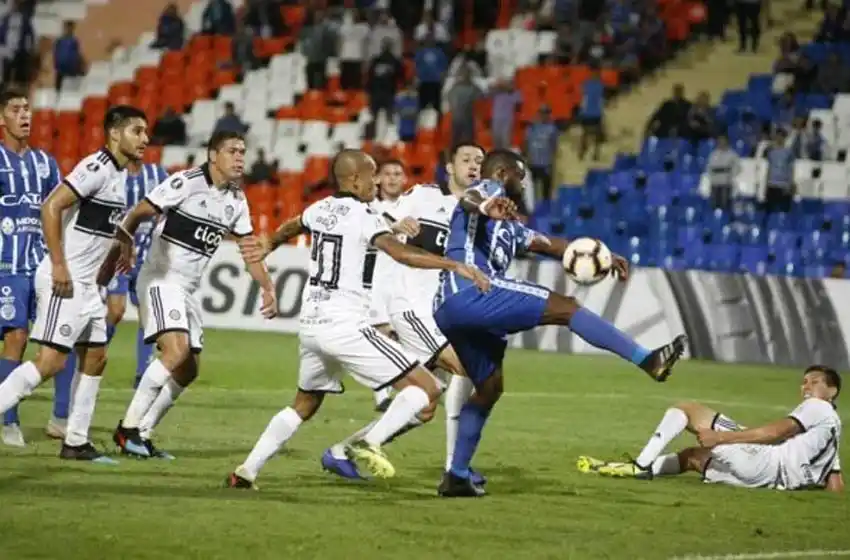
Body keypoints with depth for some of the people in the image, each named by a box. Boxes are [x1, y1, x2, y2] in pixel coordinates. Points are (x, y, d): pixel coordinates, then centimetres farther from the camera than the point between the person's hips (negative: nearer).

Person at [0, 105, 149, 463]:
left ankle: (76, 442, 17)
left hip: (86, 284, 10)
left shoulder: (118, 174, 13)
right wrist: (59, 265, -23)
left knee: (95, 358, 12)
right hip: (64, 280, -10)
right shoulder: (97, 168, -16)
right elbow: (51, 207, -22)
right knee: (50, 361, -14)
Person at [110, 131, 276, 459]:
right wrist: (120, 249, -20)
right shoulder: (187, 183, -14)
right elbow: (138, 213, -14)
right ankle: (128, 428, -18)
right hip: (160, 280, -8)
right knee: (177, 350, -25)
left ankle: (142, 434, 16)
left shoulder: (236, 200, 9)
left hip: (188, 289, 8)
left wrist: (268, 289, 4)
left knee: (188, 371, 7)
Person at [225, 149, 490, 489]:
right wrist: (455, 266, -27)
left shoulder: (319, 210, 13)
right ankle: (371, 442, -22)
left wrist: (269, 245, 56)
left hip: (310, 324, 8)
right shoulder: (364, 218, -10)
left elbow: (291, 227, 36)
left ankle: (246, 472, 21)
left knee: (305, 404, 28)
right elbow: (401, 254, -25)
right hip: (344, 326, -8)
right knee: (425, 388, -6)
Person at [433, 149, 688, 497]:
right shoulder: (490, 189, 7)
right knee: (565, 308, -13)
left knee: (489, 388, 18)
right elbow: (467, 200, -17)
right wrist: (486, 207, -42)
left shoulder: (507, 227, 35)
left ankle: (456, 477, 18)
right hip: (469, 292, -11)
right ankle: (647, 360, -17)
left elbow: (546, 244, 29)